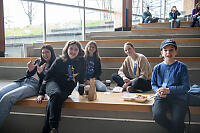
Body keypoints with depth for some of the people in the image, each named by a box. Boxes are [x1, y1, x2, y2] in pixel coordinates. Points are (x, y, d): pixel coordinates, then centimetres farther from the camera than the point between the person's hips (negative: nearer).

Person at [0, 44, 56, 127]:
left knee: (7, 98, -28)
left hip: (35, 86, -6)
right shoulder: (38, 61, 23)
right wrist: (30, 70, -2)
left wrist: (40, 73, -22)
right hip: (23, 81, 6)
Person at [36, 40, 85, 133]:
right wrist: (41, 93, -2)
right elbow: (48, 76, 2)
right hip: (54, 83, -1)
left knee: (53, 102, -32)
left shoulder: (81, 62, 6)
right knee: (56, 94, -37)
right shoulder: (60, 61, 2)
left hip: (67, 89, 1)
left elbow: (81, 78, 20)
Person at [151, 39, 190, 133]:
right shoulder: (157, 68, 11)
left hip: (178, 98, -2)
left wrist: (169, 90, -14)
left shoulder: (181, 67, 2)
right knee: (157, 116, -24)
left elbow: (186, 87, -2)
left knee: (177, 122, -21)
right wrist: (158, 91, -6)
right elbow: (153, 84, 17)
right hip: (161, 97, 2)